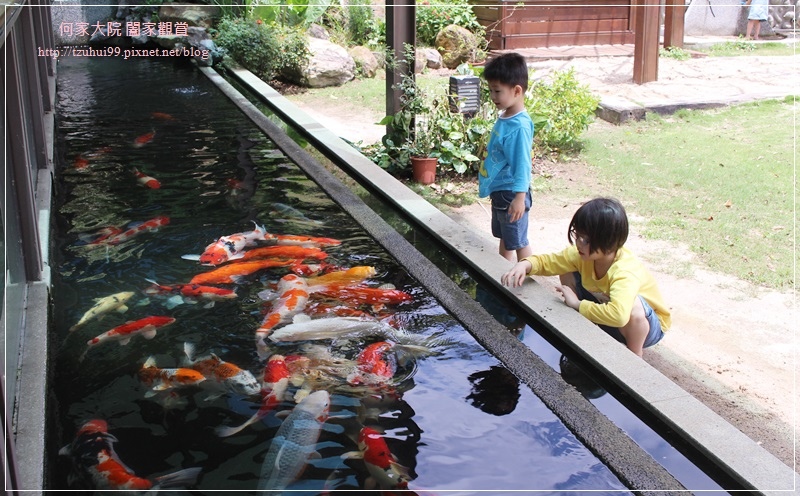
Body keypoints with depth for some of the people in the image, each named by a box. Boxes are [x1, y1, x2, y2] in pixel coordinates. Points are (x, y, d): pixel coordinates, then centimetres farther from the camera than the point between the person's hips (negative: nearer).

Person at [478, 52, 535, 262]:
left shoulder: (519, 126, -25)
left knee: (518, 242, 3)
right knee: (504, 238, 22)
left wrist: (519, 197, -27)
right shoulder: (504, 116, 3)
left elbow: (522, 164, -25)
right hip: (499, 190, 10)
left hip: (511, 193, -10)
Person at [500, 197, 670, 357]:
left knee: (632, 305, -41)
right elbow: (549, 261, -8)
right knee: (568, 276, -7)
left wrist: (577, 304, -39)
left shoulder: (625, 271, -39)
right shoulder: (584, 254, -18)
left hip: (644, 324, -6)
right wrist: (524, 265, -32)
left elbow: (619, 314, -55)